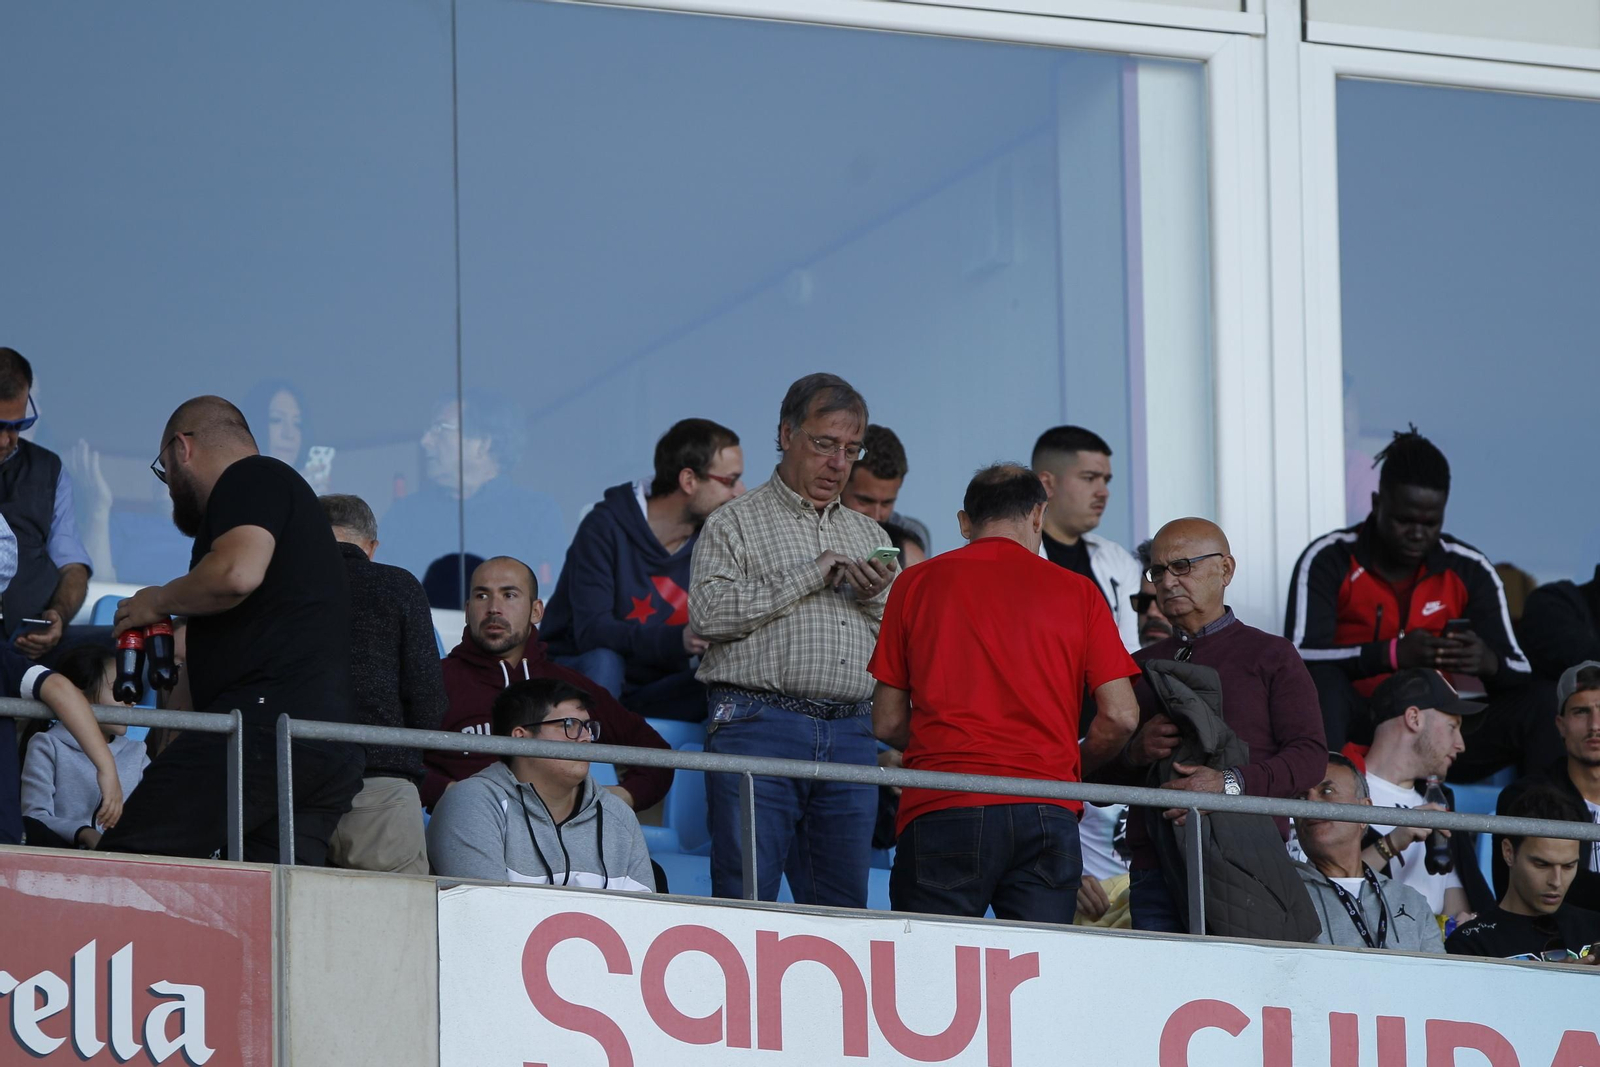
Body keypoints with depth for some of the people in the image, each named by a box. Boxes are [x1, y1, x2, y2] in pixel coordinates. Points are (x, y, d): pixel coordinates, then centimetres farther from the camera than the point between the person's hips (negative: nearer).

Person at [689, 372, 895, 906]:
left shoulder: (870, 535, 22)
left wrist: (876, 600, -1)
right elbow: (709, 611, -10)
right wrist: (811, 576, -8)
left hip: (851, 736, 5)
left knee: (843, 911, 2)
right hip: (758, 727, -4)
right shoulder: (735, 523, 7)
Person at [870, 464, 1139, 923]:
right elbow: (1120, 717, 4)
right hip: (1047, 814, 1)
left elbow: (887, 723, 10)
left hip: (943, 811, -1)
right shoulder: (1076, 591, 9)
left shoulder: (916, 584, 10)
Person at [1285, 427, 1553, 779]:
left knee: (1540, 701, -18)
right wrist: (1393, 654, -32)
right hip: (1355, 731, -3)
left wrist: (1487, 662, -24)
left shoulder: (1470, 570, 4)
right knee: (1323, 680, -34)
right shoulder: (1328, 559, -5)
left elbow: (1520, 673, 2)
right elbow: (1300, 658, -17)